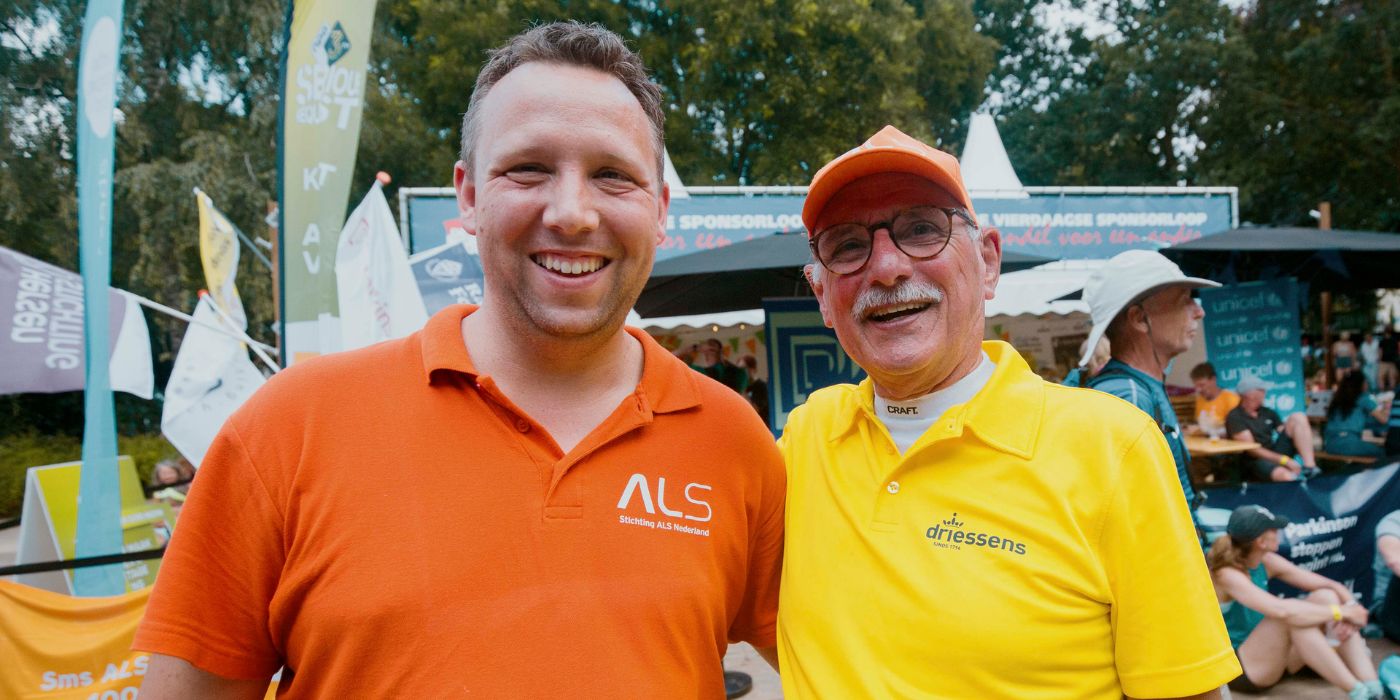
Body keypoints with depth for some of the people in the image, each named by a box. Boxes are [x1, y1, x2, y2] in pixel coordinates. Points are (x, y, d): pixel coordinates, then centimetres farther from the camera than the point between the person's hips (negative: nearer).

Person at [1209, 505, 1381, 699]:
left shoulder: (1266, 562, 0)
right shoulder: (1226, 575, -24)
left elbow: (1332, 586, 0)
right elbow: (1282, 611, -37)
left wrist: (1350, 607, -22)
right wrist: (1340, 612, -27)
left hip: (1272, 658, 8)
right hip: (1238, 668, -8)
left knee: (1326, 597, -11)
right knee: (1291, 616, -33)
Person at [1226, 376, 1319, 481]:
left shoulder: (1268, 412, 14)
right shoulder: (1235, 417, -7)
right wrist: (1285, 460, -19)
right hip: (1259, 460, -7)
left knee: (1297, 418, -10)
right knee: (1287, 477, -41)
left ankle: (1310, 467, -18)